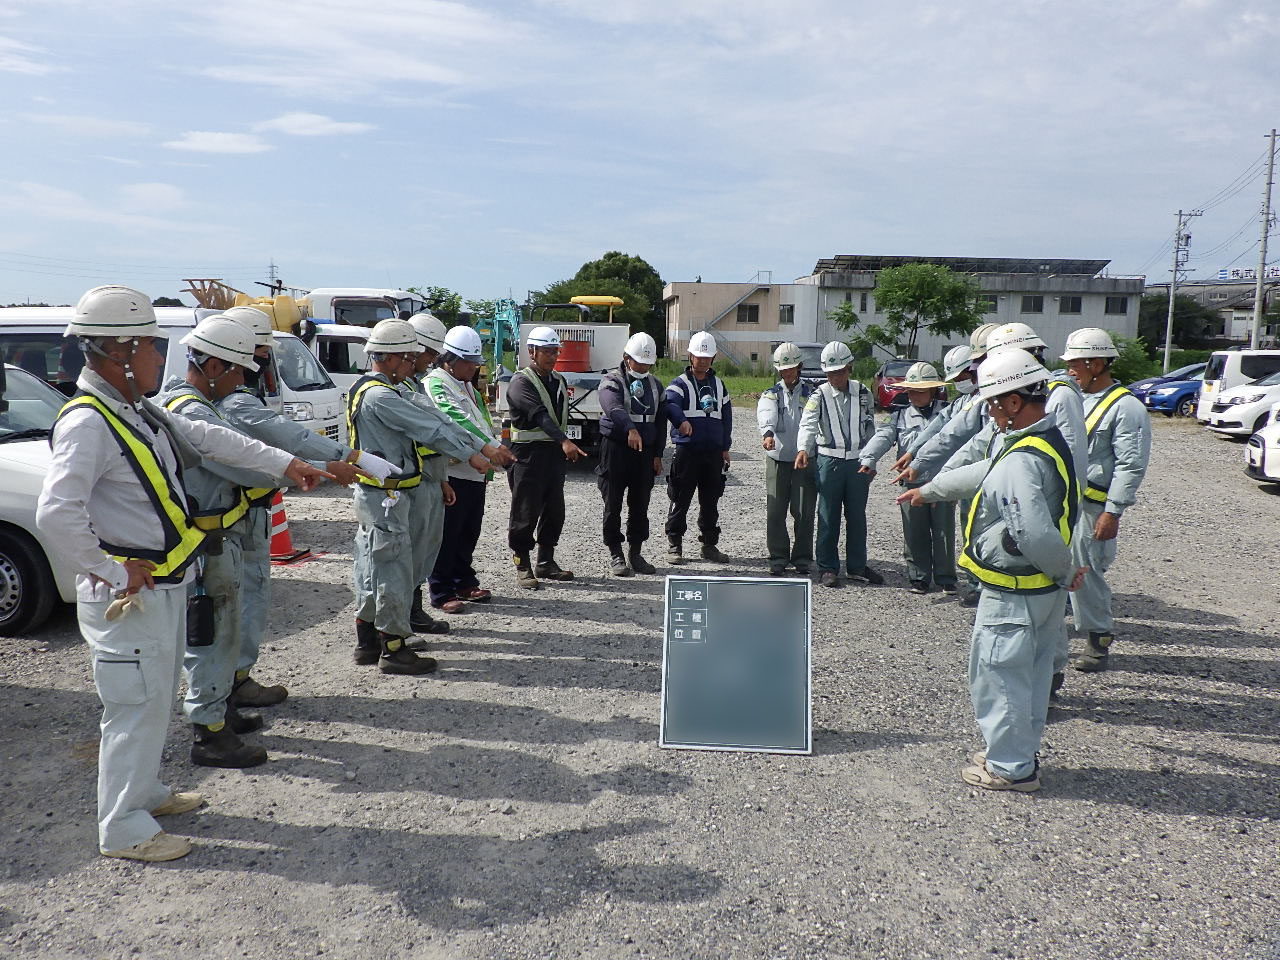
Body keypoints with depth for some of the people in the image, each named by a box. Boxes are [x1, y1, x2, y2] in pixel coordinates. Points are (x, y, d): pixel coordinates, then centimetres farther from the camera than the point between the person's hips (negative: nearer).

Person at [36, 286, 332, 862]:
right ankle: (123, 830, 18)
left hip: (165, 587, 10)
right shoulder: (87, 422, -22)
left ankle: (144, 791, 40)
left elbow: (209, 439, 16)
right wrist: (113, 573, -23)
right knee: (136, 706, 2)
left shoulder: (137, 410, 8)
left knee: (155, 700, 22)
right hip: (130, 595, -10)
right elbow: (56, 514, -32)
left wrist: (286, 466, 16)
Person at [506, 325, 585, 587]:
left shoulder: (559, 381, 15)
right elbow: (540, 415, -26)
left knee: (554, 511, 12)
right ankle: (522, 567, 7)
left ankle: (546, 562, 24)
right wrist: (565, 441, -37)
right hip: (529, 454, -8)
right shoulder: (521, 383, -11)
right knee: (526, 512, -3)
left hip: (556, 453, 8)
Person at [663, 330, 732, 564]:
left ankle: (710, 545, 21)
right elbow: (669, 404, -21)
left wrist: (725, 447, 14)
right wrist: (681, 421, -41)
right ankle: (675, 545, 9)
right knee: (680, 500, -1)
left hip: (714, 451, 5)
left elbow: (726, 416, 19)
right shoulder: (680, 383, -1)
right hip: (686, 450, -5)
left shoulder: (718, 385, 16)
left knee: (711, 501, 11)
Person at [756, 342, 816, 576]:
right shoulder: (771, 395, 9)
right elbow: (766, 415, -13)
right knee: (775, 512, 0)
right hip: (777, 458, 1)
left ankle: (802, 560, 12)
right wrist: (767, 433, -35)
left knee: (804, 512, -1)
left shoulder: (811, 394, 10)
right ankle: (778, 558, 13)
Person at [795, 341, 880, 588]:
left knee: (857, 515, 10)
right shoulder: (820, 395, -2)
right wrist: (803, 449, -36)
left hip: (858, 461, 3)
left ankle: (857, 567, 22)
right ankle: (828, 568, 12)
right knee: (828, 516, 2)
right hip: (830, 460, -3)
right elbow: (808, 424, -18)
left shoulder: (863, 393, 6)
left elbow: (870, 428, 12)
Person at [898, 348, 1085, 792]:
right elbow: (984, 473, 19)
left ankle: (1010, 767, 20)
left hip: (1014, 594, -10)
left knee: (999, 675, 6)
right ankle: (1019, 751, 38)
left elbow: (1036, 535, -36)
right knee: (1031, 671, 21)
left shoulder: (1022, 460, -27)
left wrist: (1064, 572, -16)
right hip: (1046, 590, 10)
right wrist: (930, 489, 28)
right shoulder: (1051, 440, 7)